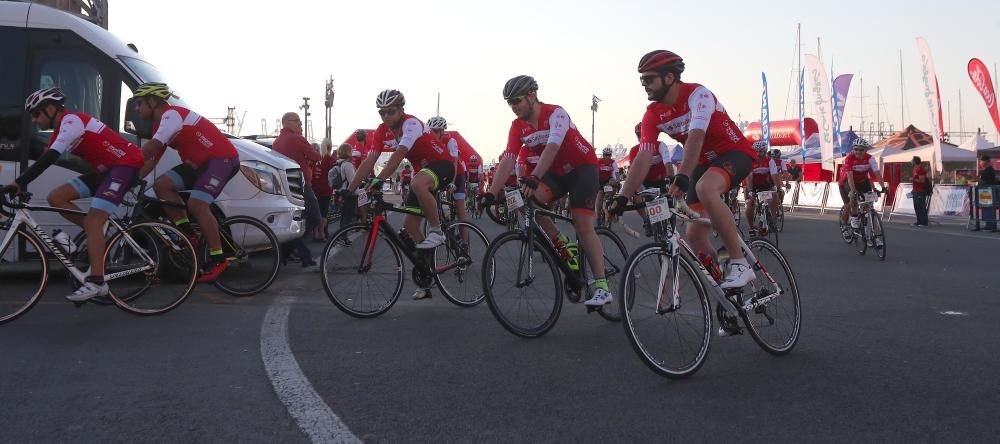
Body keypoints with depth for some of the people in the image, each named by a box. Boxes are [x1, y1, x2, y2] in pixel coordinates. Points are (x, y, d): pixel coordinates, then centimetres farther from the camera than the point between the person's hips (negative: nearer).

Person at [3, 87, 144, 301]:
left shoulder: (71, 121, -13)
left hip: (126, 164, -10)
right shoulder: (62, 128, 17)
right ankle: (97, 236, 6)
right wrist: (19, 184, 6)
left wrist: (19, 183, -25)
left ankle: (96, 282, -20)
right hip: (105, 169, 10)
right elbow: (46, 158, 14)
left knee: (92, 221, -19)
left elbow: (49, 159, -23)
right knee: (56, 197, 0)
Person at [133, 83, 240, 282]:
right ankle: (189, 234, 2)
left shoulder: (171, 115, -15)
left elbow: (148, 150, -23)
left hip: (223, 158, -10)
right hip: (199, 162, 10)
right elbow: (151, 160, 11)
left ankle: (218, 260, -15)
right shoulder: (161, 124, 15)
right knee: (162, 184, -3)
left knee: (196, 204, -23)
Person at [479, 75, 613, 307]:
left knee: (583, 225, -18)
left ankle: (602, 288, -16)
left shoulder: (555, 113, -22)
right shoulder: (518, 127, -5)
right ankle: (561, 247, -6)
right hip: (556, 172, 5)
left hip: (582, 167, -5)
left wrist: (534, 177, -52)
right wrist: (492, 192, -27)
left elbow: (551, 148, -37)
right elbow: (508, 160, -15)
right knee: (529, 198, -24)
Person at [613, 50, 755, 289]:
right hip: (704, 162, 7)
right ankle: (724, 289, 14)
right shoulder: (653, 115, -5)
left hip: (735, 153, -7)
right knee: (695, 235, -2)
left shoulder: (697, 94, -22)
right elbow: (643, 157, -12)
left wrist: (681, 177, -51)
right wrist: (623, 197, -23)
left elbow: (695, 137, -37)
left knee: (704, 189, -39)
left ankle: (740, 264, -29)